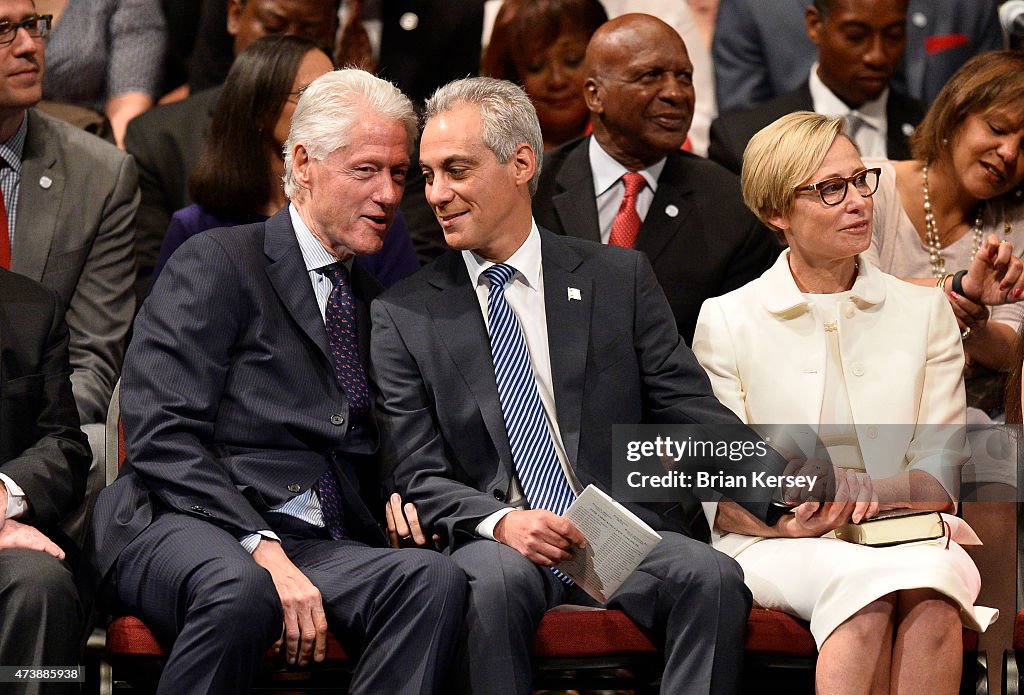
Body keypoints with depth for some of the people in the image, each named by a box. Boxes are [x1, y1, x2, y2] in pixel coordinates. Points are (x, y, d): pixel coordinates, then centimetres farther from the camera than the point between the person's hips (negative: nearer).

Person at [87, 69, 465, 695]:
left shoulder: (373, 302, 25)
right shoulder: (217, 264, 5)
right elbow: (162, 436, -8)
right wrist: (262, 549, -20)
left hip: (319, 547, 5)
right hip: (189, 527, -5)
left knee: (436, 579, -27)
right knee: (240, 594, -40)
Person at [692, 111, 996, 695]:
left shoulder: (925, 312, 15)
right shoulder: (725, 321, 9)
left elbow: (940, 480, 9)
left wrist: (871, 489, -14)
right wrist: (788, 520, -19)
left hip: (911, 537, 2)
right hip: (771, 549, -2)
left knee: (929, 582, -36)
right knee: (863, 581, -37)